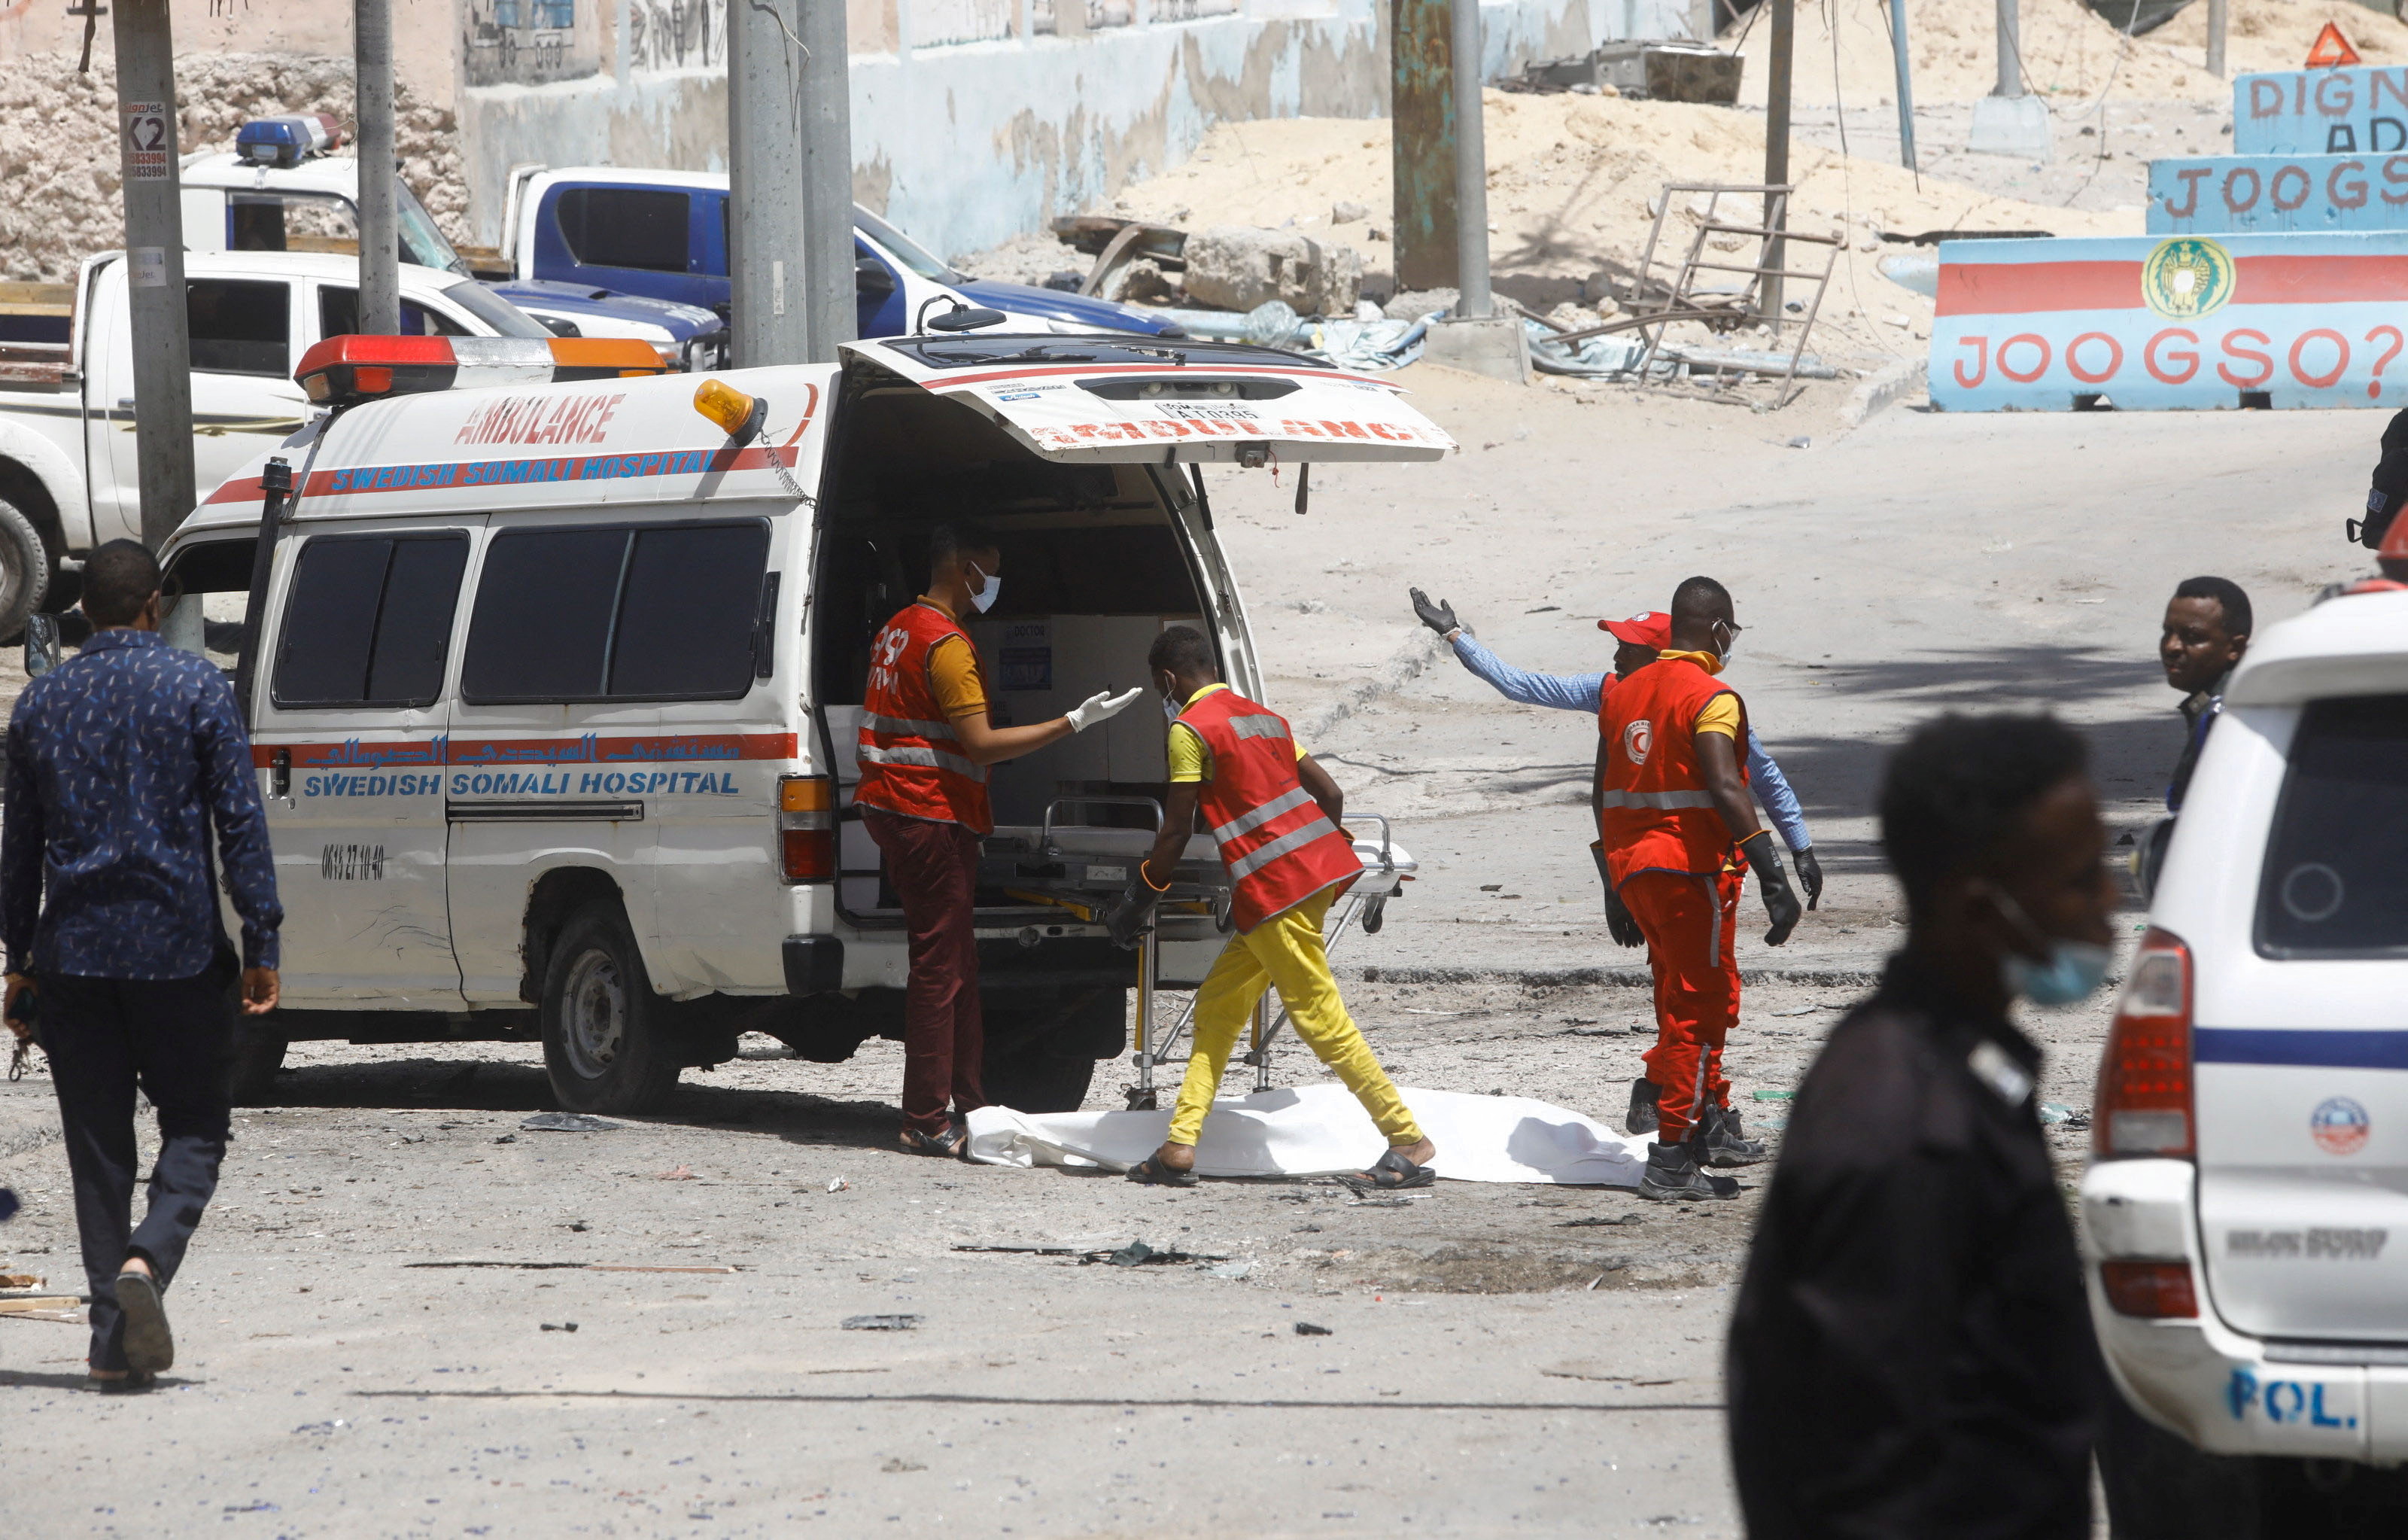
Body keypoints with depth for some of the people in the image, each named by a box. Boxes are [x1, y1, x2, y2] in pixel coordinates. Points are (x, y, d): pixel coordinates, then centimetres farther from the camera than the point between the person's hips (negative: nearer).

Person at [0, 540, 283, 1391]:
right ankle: (146, 1261, -20)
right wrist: (262, 942, -4)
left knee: (97, 1145, 8)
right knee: (194, 1128, 7)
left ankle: (114, 1336, 4)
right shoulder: (197, 687, -3)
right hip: (176, 950, -3)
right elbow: (240, 821, -7)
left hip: (74, 954, 3)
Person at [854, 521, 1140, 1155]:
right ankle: (928, 1121, -8)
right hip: (932, 815, -10)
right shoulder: (946, 643, -16)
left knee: (952, 960, 14)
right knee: (942, 966, -8)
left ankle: (968, 1103, 18)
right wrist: (1074, 724, -20)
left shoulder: (900, 629, 16)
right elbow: (981, 744, -21)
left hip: (893, 809, 11)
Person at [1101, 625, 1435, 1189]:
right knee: (1218, 1004, 12)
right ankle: (1180, 1146, 9)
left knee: (1321, 1018, -6)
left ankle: (1409, 1141, -6)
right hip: (1320, 868, 9)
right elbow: (1330, 794, 17)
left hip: (1275, 888, -9)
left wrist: (1139, 898, 4)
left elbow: (1176, 831, -7)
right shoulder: (1264, 717, 19)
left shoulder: (1190, 729, -6)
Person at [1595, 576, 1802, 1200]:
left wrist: (1614, 880, 25)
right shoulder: (1709, 698, -12)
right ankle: (1671, 1161, -6)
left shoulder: (1623, 694, 13)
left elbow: (1602, 793, 17)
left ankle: (1715, 1127, 35)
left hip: (1632, 868, 8)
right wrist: (1772, 874, -26)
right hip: (1691, 868, -8)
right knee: (1693, 1011, -3)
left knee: (1699, 1000, 23)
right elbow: (1725, 788, -24)